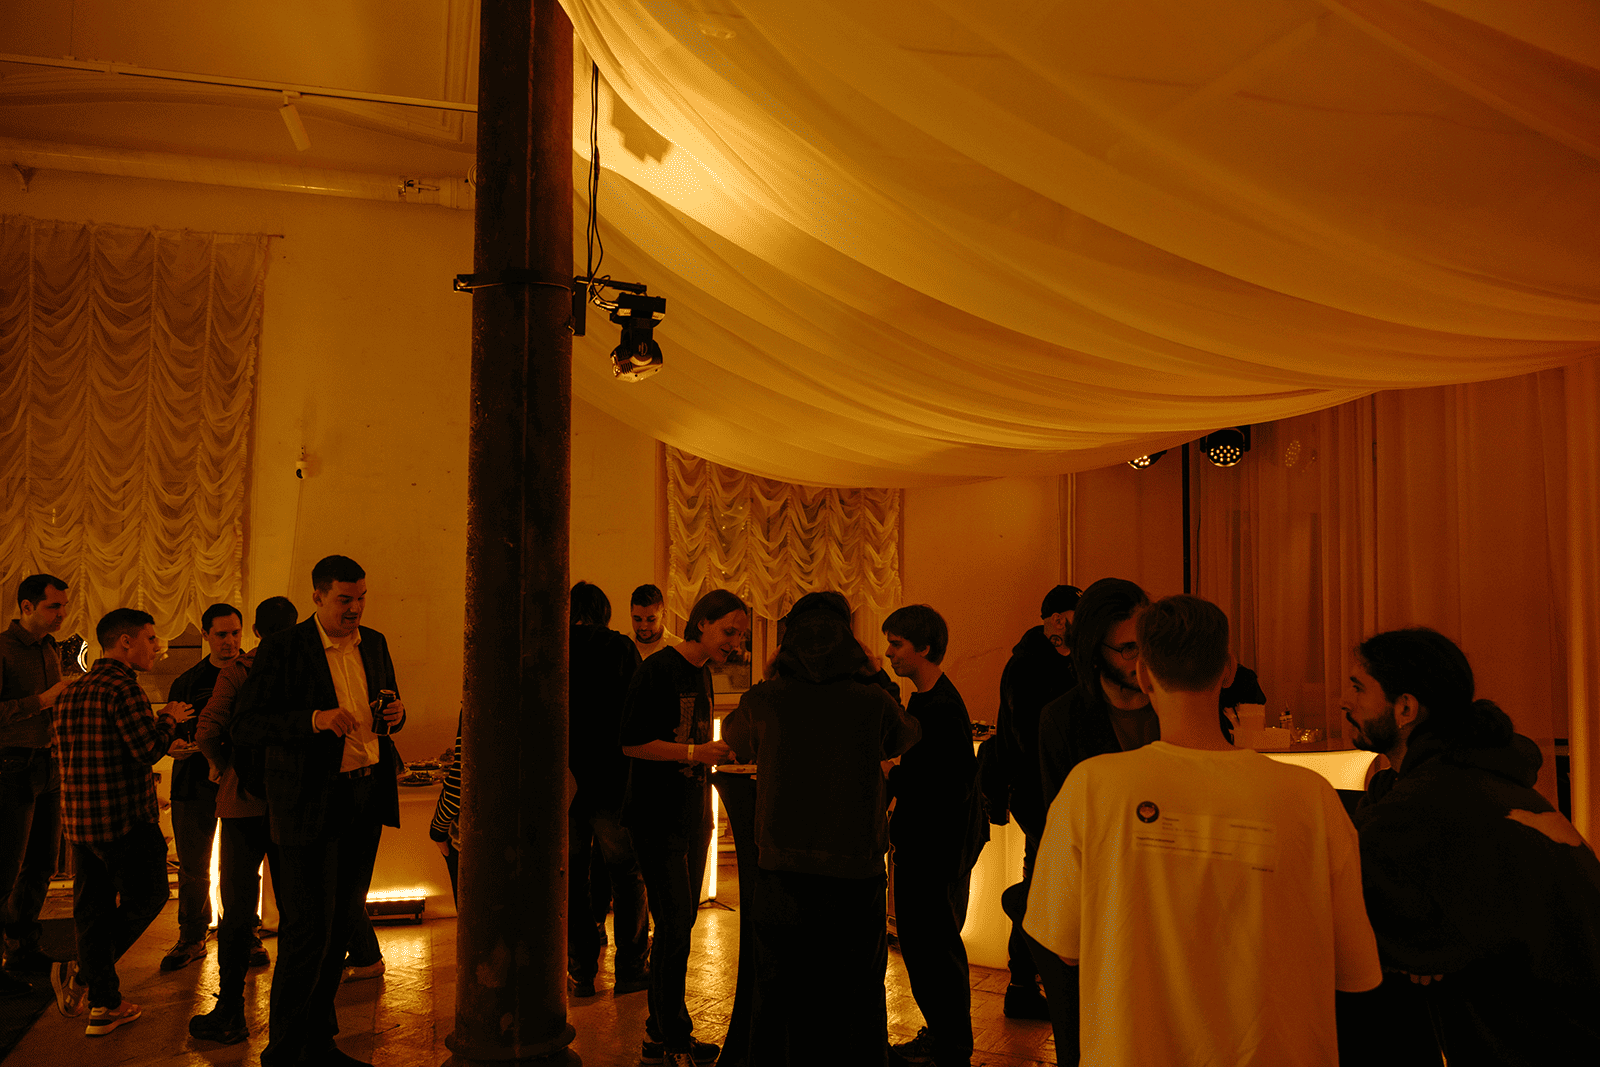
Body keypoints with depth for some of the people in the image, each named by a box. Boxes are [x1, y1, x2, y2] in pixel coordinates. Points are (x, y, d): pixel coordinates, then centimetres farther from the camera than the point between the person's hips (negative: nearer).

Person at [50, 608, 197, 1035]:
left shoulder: (70, 692, 12)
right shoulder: (122, 687, -16)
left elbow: (60, 755, 17)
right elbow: (148, 749, -20)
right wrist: (169, 718, -3)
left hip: (78, 818, 8)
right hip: (124, 816, -8)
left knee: (93, 906, 11)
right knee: (145, 896, 8)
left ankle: (104, 1004, 16)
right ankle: (80, 973, -1)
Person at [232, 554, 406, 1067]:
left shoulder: (374, 643, 11)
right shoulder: (282, 648, -8)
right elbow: (245, 727, -11)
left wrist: (395, 714, -1)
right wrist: (315, 719, -24)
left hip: (367, 797, 6)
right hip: (311, 803, -6)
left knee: (342, 924, 13)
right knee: (308, 930, -3)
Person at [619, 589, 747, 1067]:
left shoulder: (703, 673, 13)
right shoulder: (657, 669, -13)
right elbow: (631, 742, -17)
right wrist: (694, 752, -23)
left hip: (690, 817, 8)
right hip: (657, 819, -8)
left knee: (680, 925, 11)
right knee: (675, 924, -6)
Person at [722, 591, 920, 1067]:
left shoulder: (763, 702, -6)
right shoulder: (873, 703, -6)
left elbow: (734, 737, 15)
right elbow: (907, 736, 16)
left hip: (783, 872, 1)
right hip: (856, 874, 0)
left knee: (780, 1001, 15)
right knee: (856, 1009, 12)